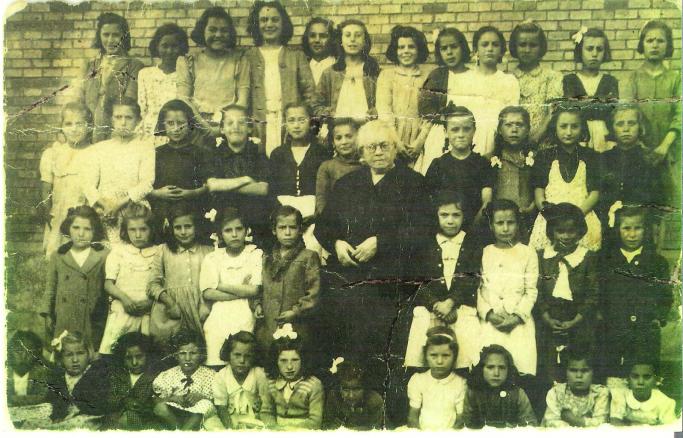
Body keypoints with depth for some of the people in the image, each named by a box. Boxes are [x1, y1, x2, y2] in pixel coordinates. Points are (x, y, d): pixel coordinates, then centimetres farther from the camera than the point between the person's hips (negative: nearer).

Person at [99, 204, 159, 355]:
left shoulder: (158, 253, 8)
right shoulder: (118, 250, 9)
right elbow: (108, 283, 4)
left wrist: (150, 302, -12)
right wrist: (124, 298, -12)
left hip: (149, 312, 1)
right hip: (122, 310, 0)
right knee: (109, 348, -12)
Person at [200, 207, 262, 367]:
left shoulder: (256, 254, 5)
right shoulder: (212, 258, 10)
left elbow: (254, 290, -6)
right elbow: (207, 293, -3)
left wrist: (221, 285, -1)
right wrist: (242, 291, -6)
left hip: (245, 320, -1)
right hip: (218, 321, 1)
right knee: (216, 365, -3)